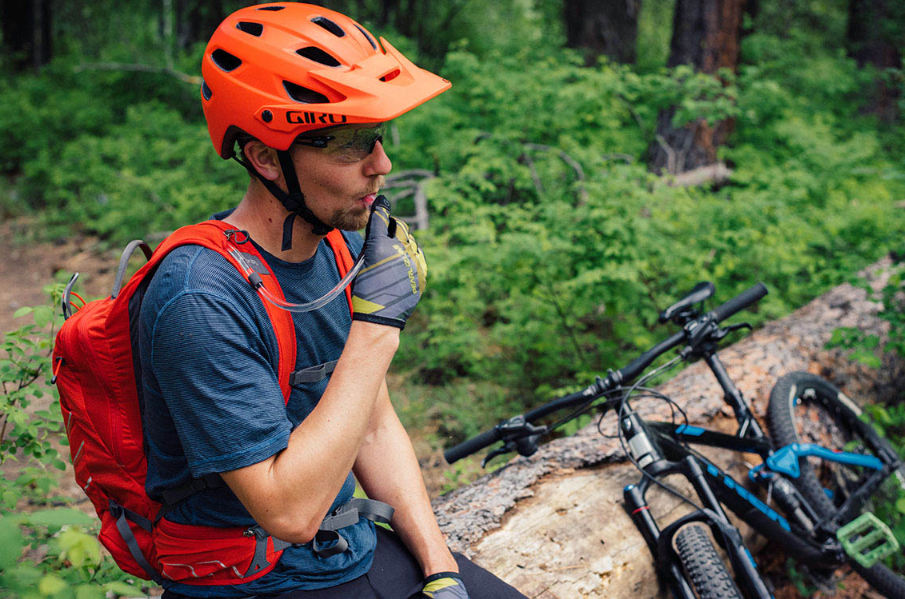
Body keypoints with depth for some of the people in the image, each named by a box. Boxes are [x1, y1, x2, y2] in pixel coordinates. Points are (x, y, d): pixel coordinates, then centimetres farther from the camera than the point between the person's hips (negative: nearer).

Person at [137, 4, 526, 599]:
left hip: (360, 549, 7)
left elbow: (375, 426, 5)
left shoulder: (344, 247, -2)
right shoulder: (203, 299, -26)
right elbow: (291, 512, -27)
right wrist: (377, 323, -27)